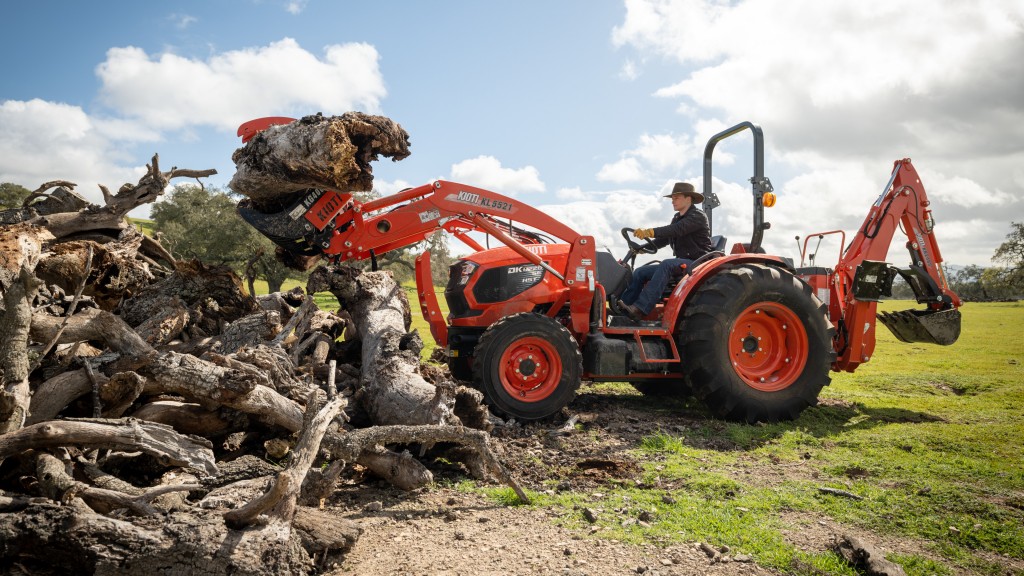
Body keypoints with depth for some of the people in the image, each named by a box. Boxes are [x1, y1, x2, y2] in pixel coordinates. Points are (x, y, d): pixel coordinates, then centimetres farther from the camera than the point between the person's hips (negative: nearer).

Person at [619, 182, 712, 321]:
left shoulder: (698, 216, -8)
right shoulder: (677, 218, 20)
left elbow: (677, 230, -26)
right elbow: (664, 239, 18)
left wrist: (649, 232, -38)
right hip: (681, 263, 9)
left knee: (667, 264, -37)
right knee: (640, 272, -5)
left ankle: (640, 308, -46)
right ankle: (621, 311, -16)